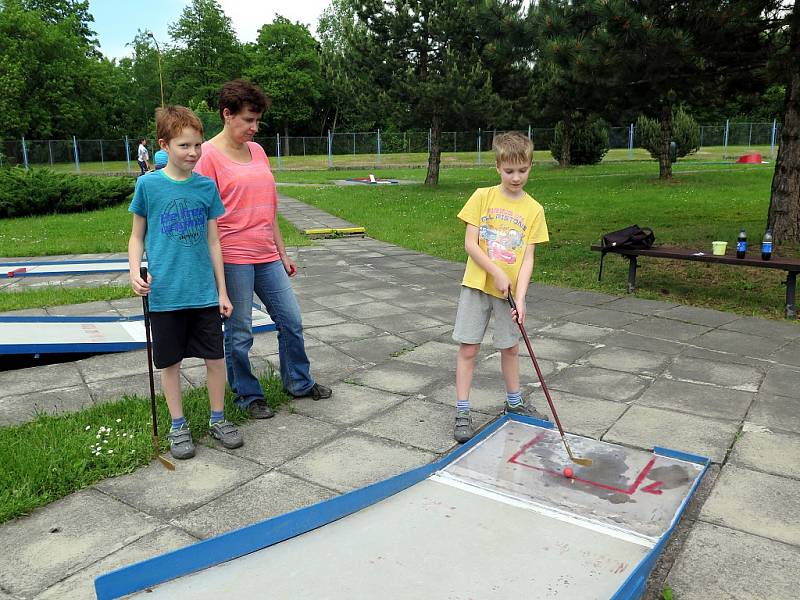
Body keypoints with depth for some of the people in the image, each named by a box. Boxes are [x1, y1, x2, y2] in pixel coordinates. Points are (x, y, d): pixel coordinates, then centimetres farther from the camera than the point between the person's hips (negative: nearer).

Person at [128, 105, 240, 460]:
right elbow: (137, 236, 5)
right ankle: (178, 427, 26)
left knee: (215, 357, 7)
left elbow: (213, 241, 6)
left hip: (205, 293, 2)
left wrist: (222, 290, 6)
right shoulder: (148, 185, -4)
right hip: (165, 294, -1)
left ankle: (218, 419, 26)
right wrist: (135, 272, -12)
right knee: (170, 361, 10)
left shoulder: (207, 187, 1)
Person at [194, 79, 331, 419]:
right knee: (239, 333, 5)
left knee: (291, 320, 12)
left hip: (266, 256, 7)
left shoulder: (257, 151, 12)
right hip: (232, 258, -6)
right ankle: (248, 395, 23)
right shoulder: (209, 155, -8)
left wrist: (282, 252, 18)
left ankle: (299, 382, 31)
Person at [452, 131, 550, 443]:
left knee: (510, 347, 14)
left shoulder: (534, 209, -1)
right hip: (477, 284, -1)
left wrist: (520, 298, -15)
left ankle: (514, 402, 34)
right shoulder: (483, 197, -5)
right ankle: (462, 412, 11)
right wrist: (497, 274, -16)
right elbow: (470, 244, -9)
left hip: (510, 289, 2)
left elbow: (527, 258, -5)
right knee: (468, 347, 1)